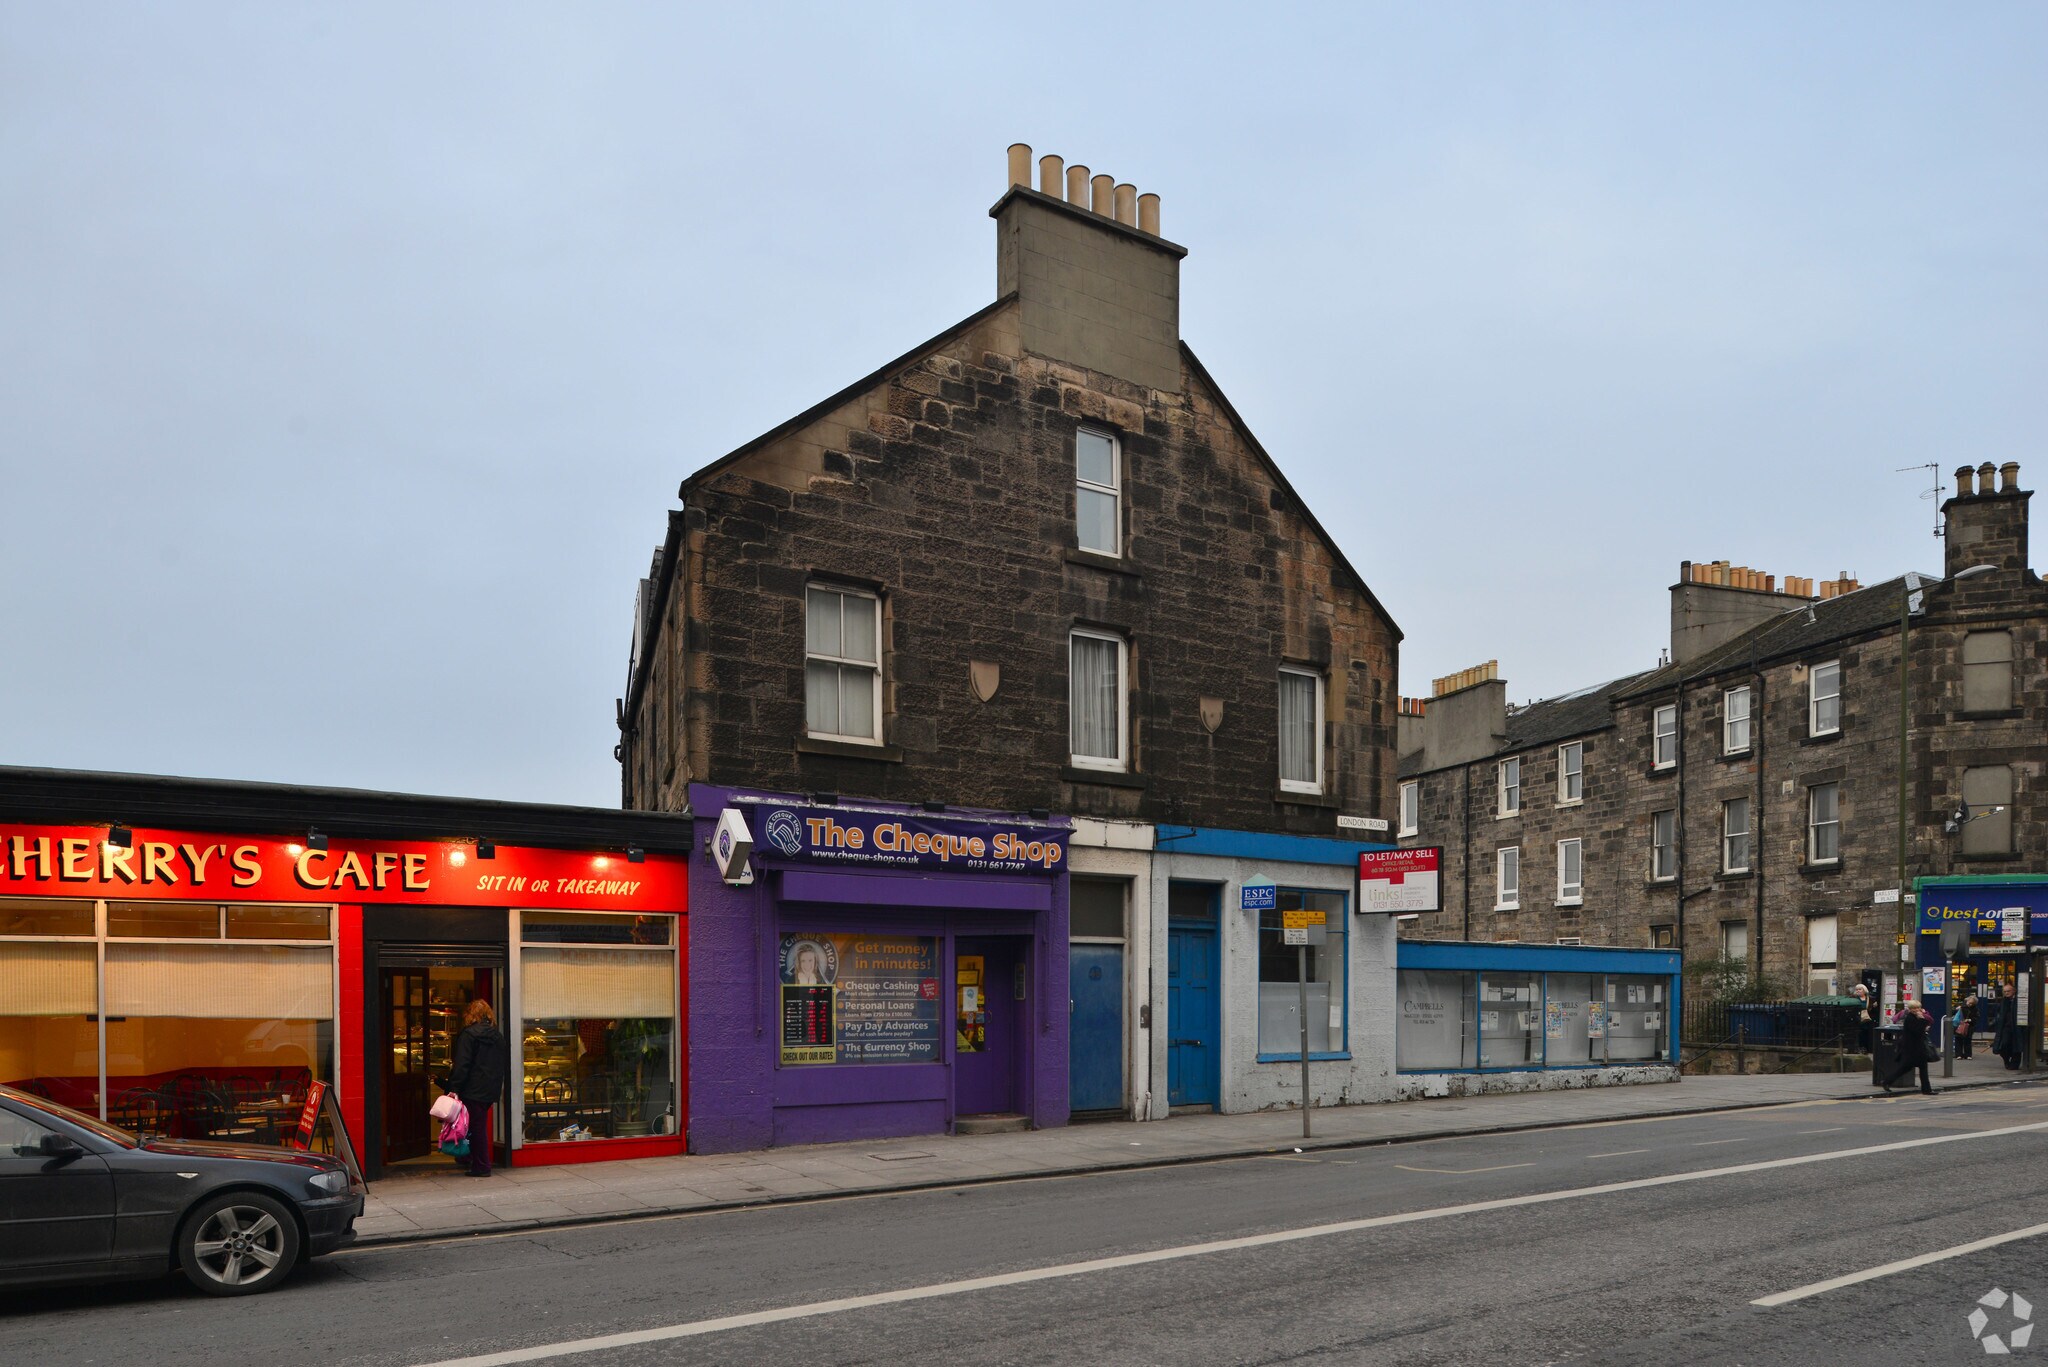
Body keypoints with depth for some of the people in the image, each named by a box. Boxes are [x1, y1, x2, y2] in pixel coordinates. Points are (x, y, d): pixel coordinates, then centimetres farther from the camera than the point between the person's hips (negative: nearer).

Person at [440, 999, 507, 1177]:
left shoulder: (469, 1034, -8)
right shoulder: (498, 1037, 13)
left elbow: (462, 1064, -15)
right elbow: (501, 1066, 16)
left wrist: (454, 1088, -16)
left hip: (473, 1090, -7)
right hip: (490, 1090, 7)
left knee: (476, 1127, -1)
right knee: (481, 1126, 16)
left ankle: (481, 1167, 1)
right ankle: (480, 1164, 21)